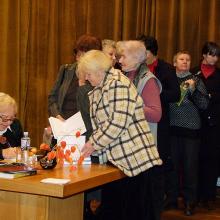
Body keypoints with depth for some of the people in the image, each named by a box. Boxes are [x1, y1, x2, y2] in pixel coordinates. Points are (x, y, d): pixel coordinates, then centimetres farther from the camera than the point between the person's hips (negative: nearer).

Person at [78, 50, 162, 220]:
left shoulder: (118, 83, -13)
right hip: (115, 158, 9)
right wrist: (91, 144, 5)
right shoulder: (99, 89, 16)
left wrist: (94, 144, -13)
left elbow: (118, 122, -21)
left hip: (134, 158, -9)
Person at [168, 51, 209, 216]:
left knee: (190, 165, 0)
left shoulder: (196, 80, 3)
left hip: (191, 129, -1)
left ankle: (190, 201, 12)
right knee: (173, 163, 5)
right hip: (172, 128, 2)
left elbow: (204, 105, -5)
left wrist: (193, 89, -17)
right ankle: (172, 197, 21)